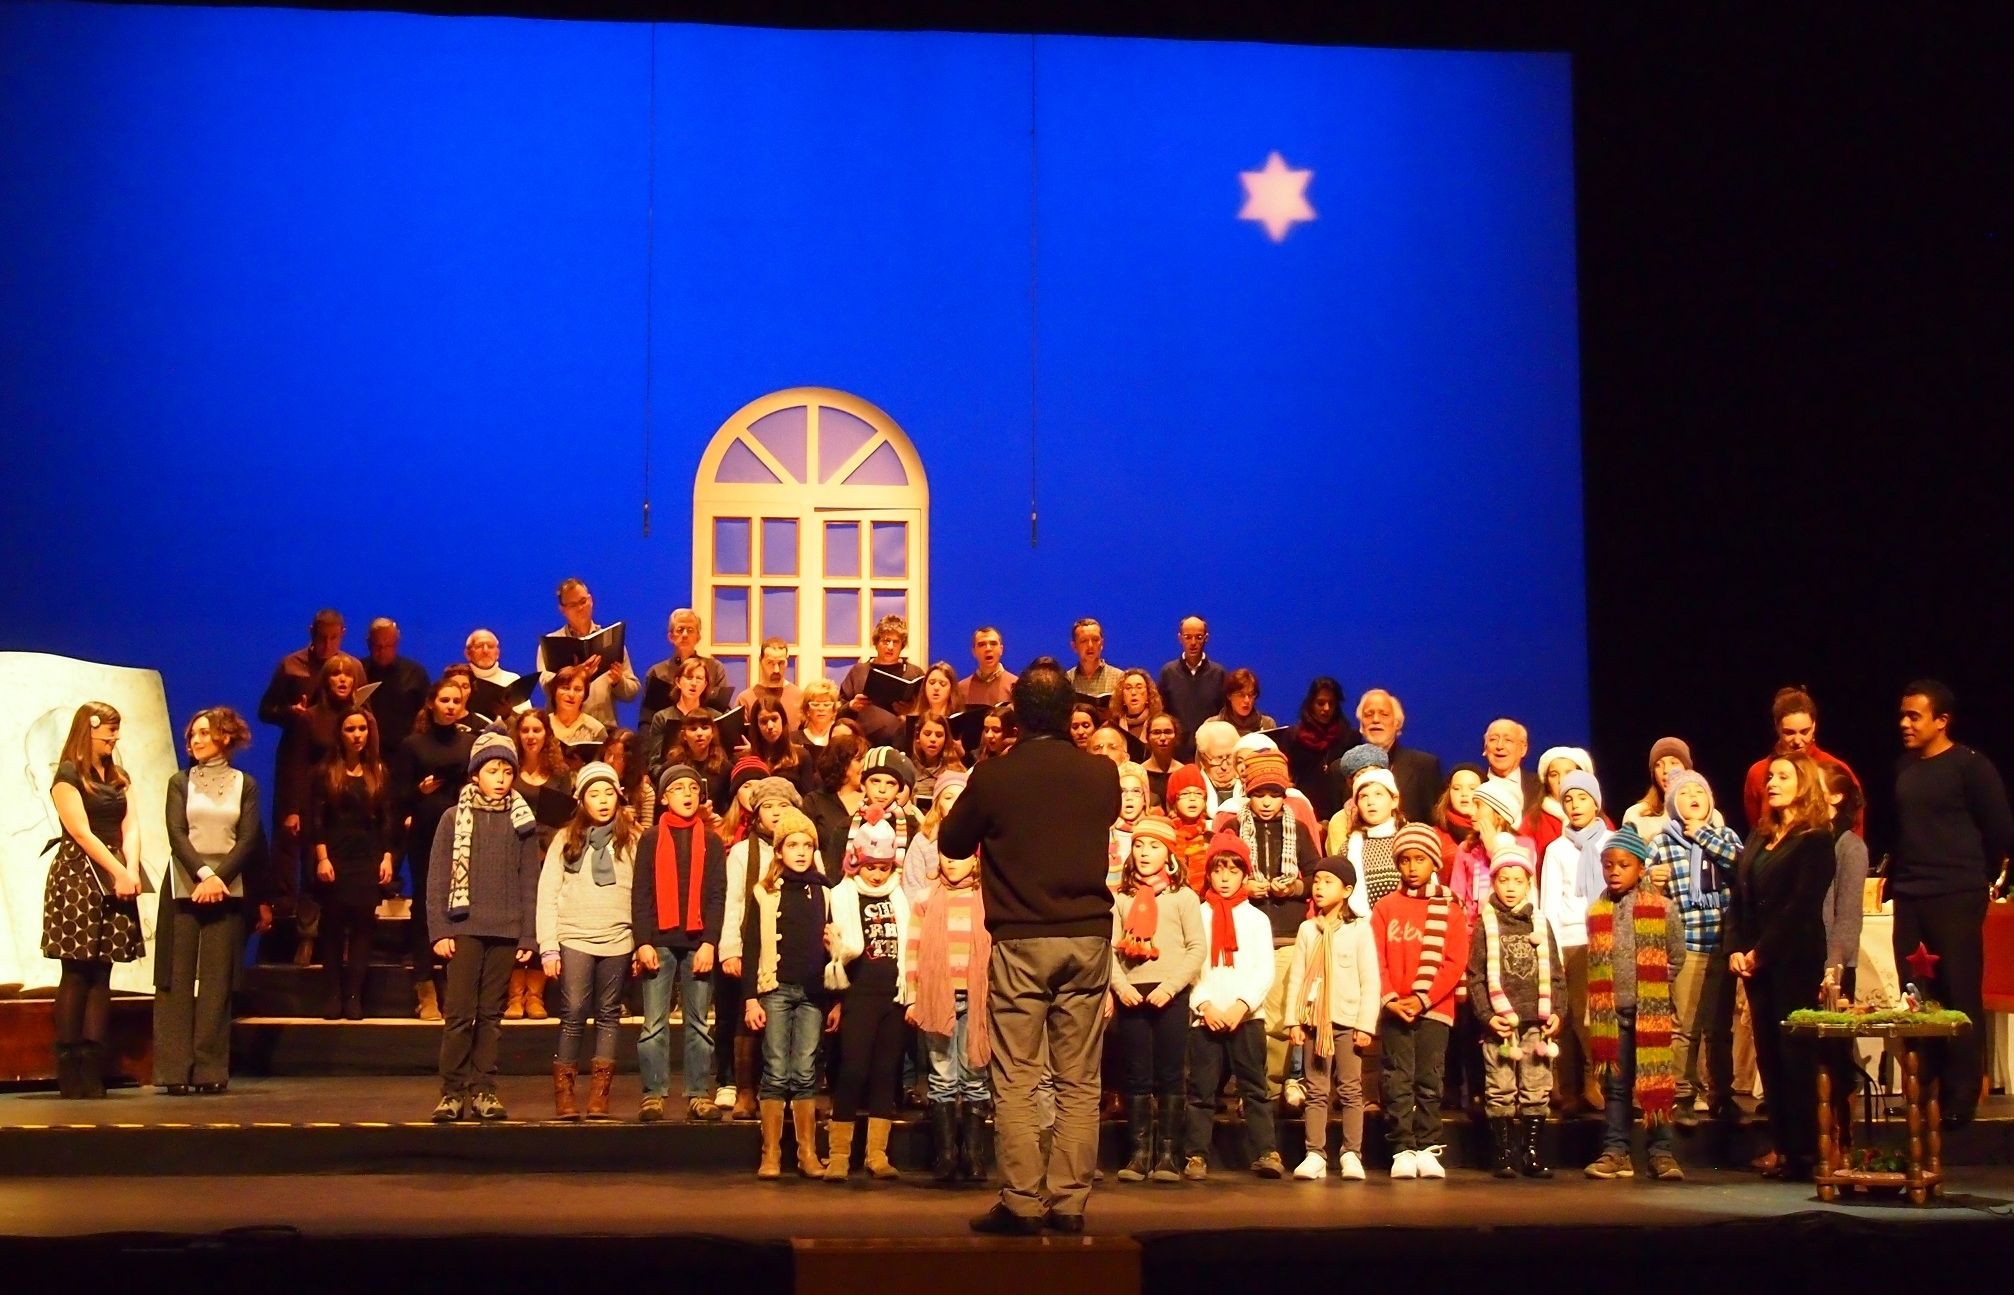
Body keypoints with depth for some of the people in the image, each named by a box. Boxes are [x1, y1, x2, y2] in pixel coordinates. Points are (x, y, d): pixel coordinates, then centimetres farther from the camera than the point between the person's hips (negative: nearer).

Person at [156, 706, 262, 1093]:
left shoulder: (244, 785, 11)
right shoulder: (180, 782, 12)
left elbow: (248, 840, 2)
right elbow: (176, 835, -1)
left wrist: (219, 878, -12)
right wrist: (203, 875, -14)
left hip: (227, 889, 0)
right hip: (183, 888, 0)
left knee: (217, 981, -3)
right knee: (178, 978, -4)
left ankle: (211, 1070, -1)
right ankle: (175, 1070, -4)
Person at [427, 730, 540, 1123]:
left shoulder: (523, 822, 8)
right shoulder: (455, 819, 4)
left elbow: (530, 882, 7)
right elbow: (437, 879, 1)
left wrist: (528, 936, 1)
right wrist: (439, 930, -7)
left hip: (506, 931, 2)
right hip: (464, 927, -2)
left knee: (491, 1014, 6)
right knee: (459, 1013, -4)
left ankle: (483, 1089, 11)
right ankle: (452, 1091, 1)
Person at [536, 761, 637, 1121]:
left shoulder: (633, 840, 7)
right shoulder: (565, 839, 6)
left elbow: (644, 895, 6)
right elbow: (547, 895, 3)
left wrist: (643, 943, 0)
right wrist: (548, 948, -3)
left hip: (618, 941, 1)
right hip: (574, 939, -1)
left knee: (608, 1016, 5)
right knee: (573, 1015, -4)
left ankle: (599, 1096, 9)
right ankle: (564, 1094, 5)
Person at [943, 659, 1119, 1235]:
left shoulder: (992, 777, -6)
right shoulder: (1102, 774, 1)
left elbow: (951, 844, 8)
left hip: (1019, 942, -2)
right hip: (1087, 935, 2)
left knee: (1015, 1081, 2)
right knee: (1079, 1082, 6)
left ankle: (1022, 1203, 0)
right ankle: (1070, 1202, 6)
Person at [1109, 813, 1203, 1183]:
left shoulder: (1183, 897, 4)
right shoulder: (1121, 899, 12)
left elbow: (1196, 948, -2)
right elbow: (1111, 948, 6)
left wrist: (1170, 986, -13)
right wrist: (1121, 985, -10)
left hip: (1170, 995, -2)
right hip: (1131, 996, 2)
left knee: (1169, 1076, 0)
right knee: (1136, 1078, 4)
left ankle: (1168, 1154, 4)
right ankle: (1138, 1153, 7)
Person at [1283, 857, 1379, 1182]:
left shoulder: (1359, 928, 1)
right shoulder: (1307, 929, 10)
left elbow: (1370, 980, -2)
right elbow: (1296, 976, 7)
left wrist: (1366, 1024, -8)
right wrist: (1293, 1020, -1)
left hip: (1348, 1020, -3)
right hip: (1313, 1019, 3)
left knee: (1351, 1091, 0)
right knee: (1316, 1091, 3)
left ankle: (1351, 1155, 3)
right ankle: (1315, 1155, 3)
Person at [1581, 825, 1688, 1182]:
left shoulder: (1661, 908, -2)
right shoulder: (1596, 912, 7)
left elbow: (1677, 956, 3)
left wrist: (1654, 988, 1)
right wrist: (1600, 1001, 5)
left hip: (1650, 1010, -3)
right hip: (1609, 1011, 3)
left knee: (1655, 1083, 1)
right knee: (1614, 1084, 8)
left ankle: (1660, 1152, 7)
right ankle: (1615, 1151, 13)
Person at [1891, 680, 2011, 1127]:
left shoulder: (1970, 766, -7)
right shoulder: (1904, 768, 13)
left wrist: (1974, 877, 5)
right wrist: (1896, 879, 15)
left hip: (1956, 901, -6)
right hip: (1910, 900, 6)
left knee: (1959, 999, -3)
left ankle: (1959, 1099, 2)